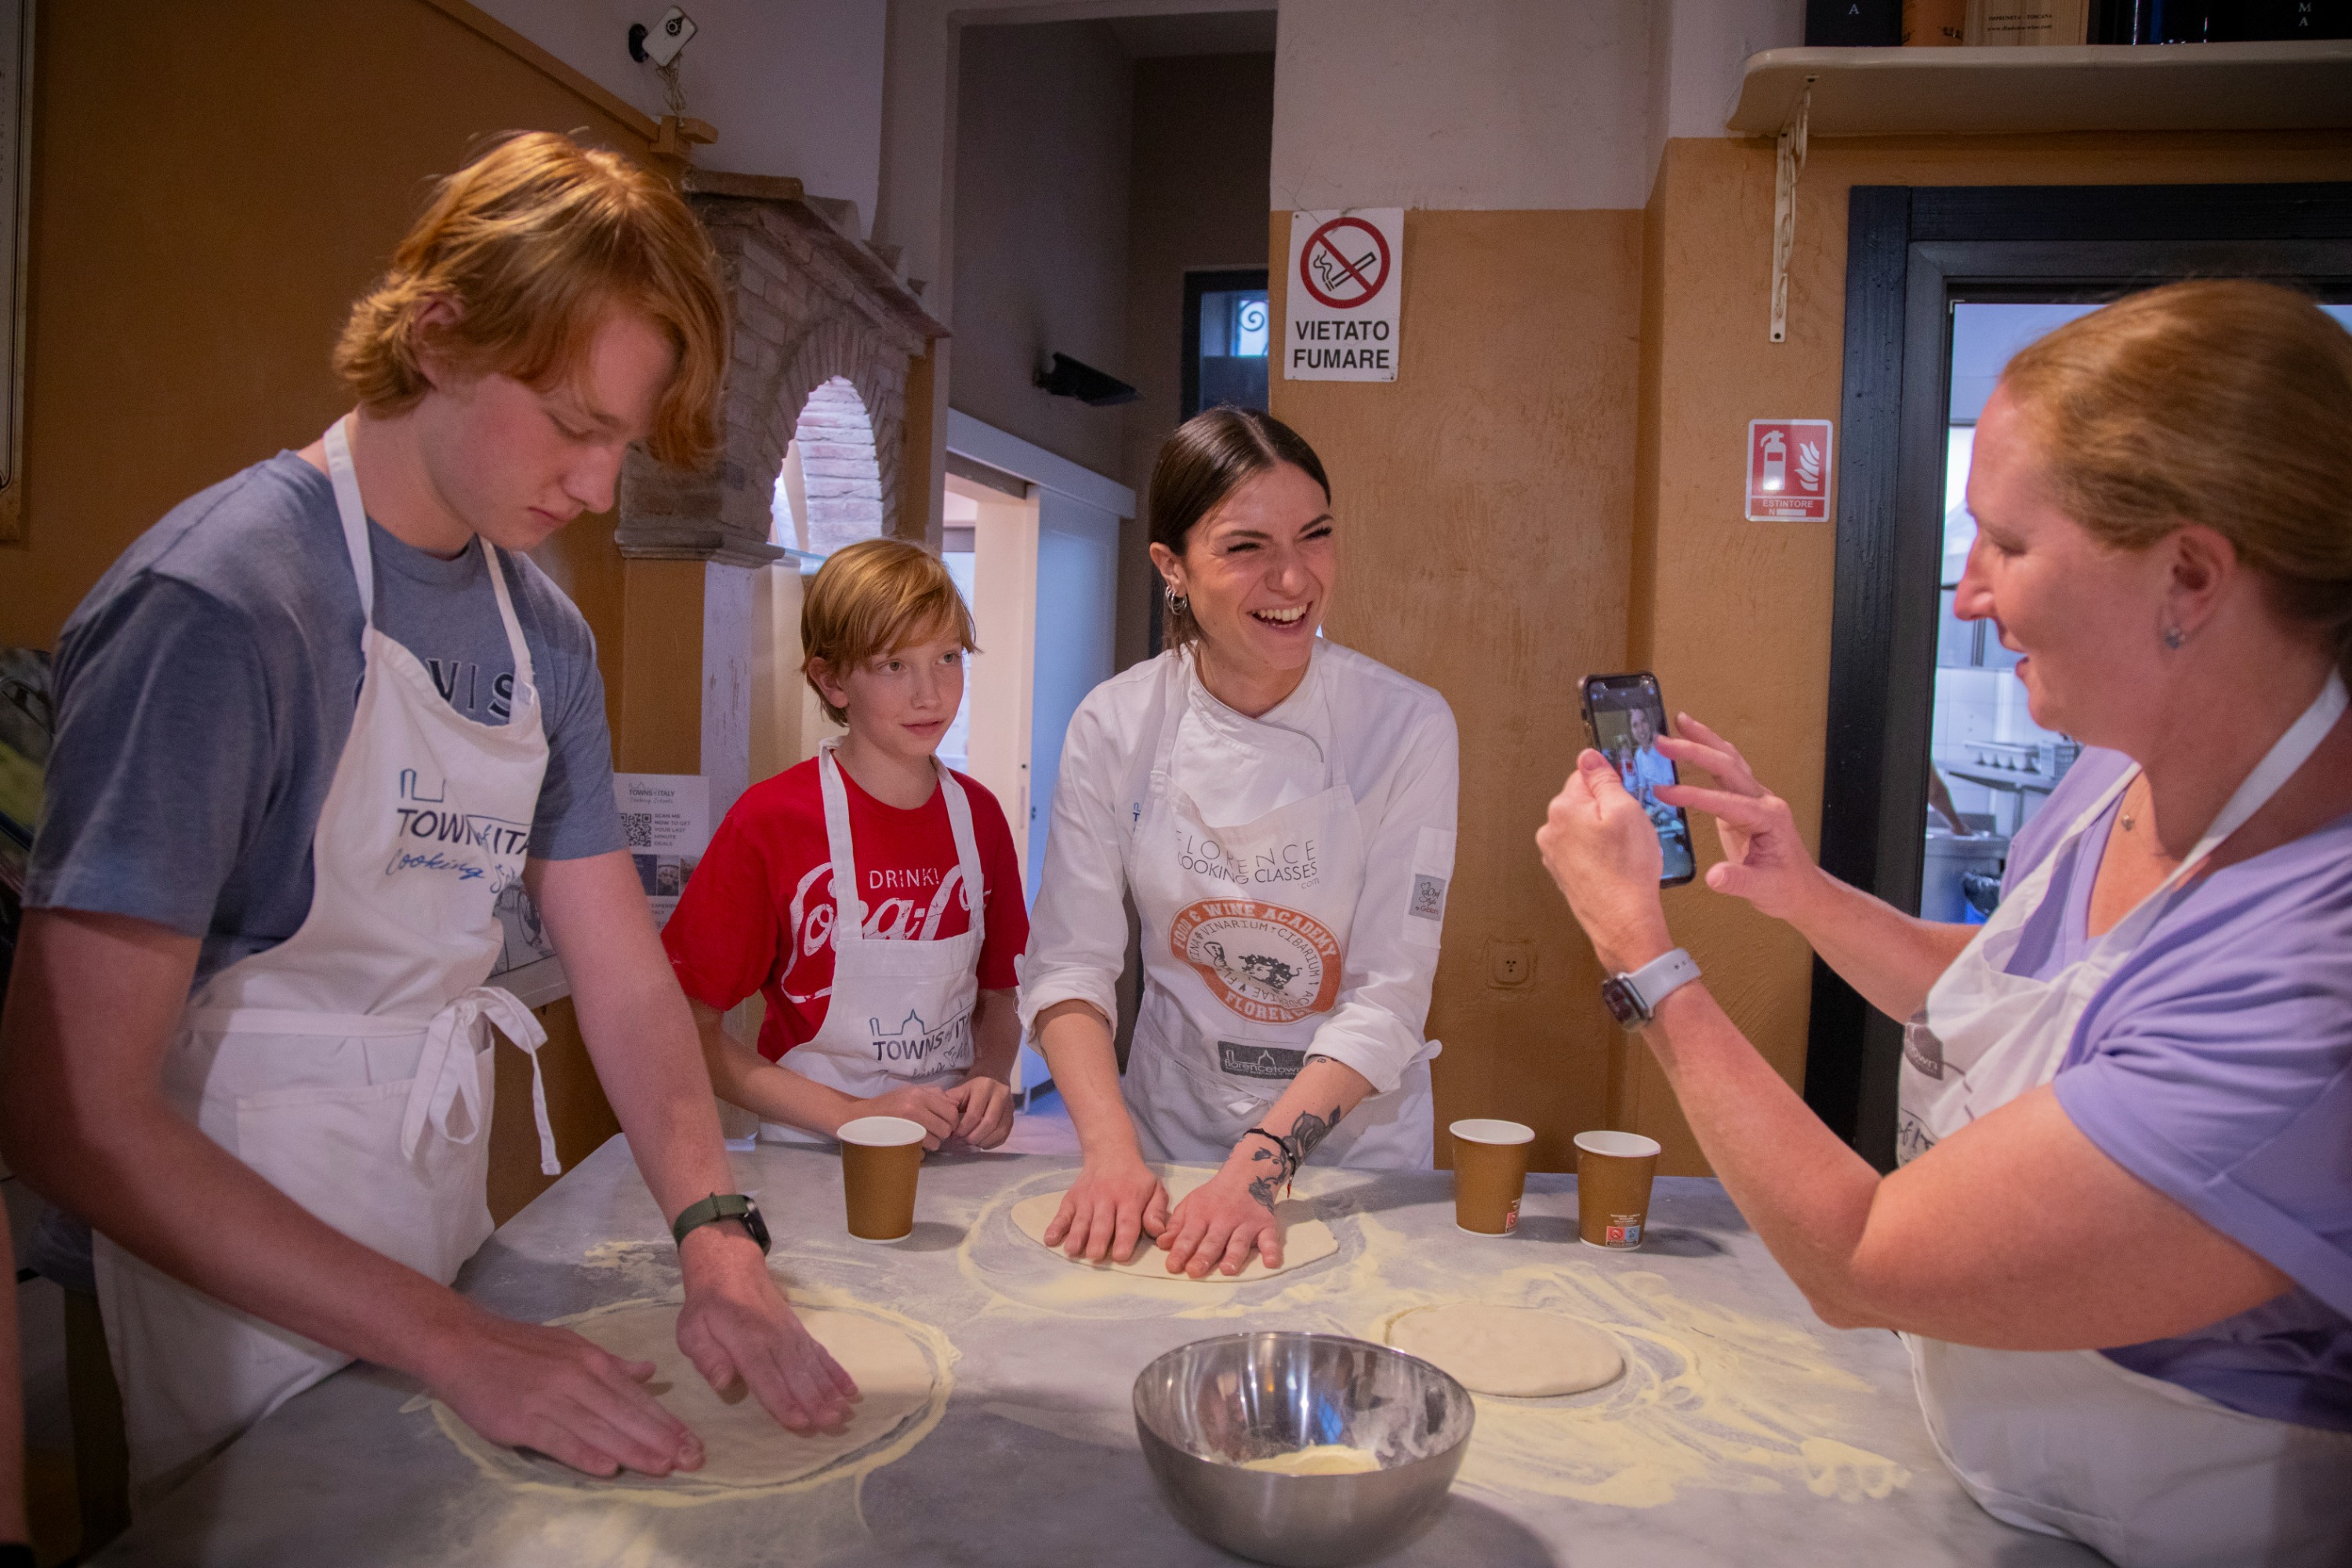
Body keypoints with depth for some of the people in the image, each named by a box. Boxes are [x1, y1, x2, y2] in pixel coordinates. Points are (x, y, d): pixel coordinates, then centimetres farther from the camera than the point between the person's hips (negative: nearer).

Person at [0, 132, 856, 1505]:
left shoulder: (546, 633, -1)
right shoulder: (220, 602, -22)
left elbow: (626, 978, -2)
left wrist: (721, 1238, -16)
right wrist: (453, 1341, -26)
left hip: (449, 1243, 7)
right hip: (248, 1276, -6)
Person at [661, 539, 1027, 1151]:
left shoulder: (978, 814, 5)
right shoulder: (772, 820, -8)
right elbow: (687, 1028, -6)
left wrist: (991, 1080, -4)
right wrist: (849, 1117, -14)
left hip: (954, 1153, 2)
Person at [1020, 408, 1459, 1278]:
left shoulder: (1407, 726, -12)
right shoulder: (1114, 725, -7)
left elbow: (1390, 993, -13)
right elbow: (1069, 960, -7)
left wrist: (1260, 1164, -23)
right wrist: (1112, 1151, -21)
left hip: (1354, 1131, 0)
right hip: (1171, 1120, 1)